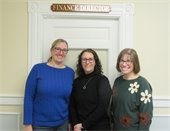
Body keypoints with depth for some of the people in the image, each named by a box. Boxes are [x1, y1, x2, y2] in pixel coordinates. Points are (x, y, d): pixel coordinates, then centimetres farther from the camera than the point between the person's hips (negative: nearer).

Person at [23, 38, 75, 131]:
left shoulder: (70, 72, 0)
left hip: (63, 123, 3)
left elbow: (71, 99, 6)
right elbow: (28, 96, -8)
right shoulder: (38, 69, -8)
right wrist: (28, 124, -10)